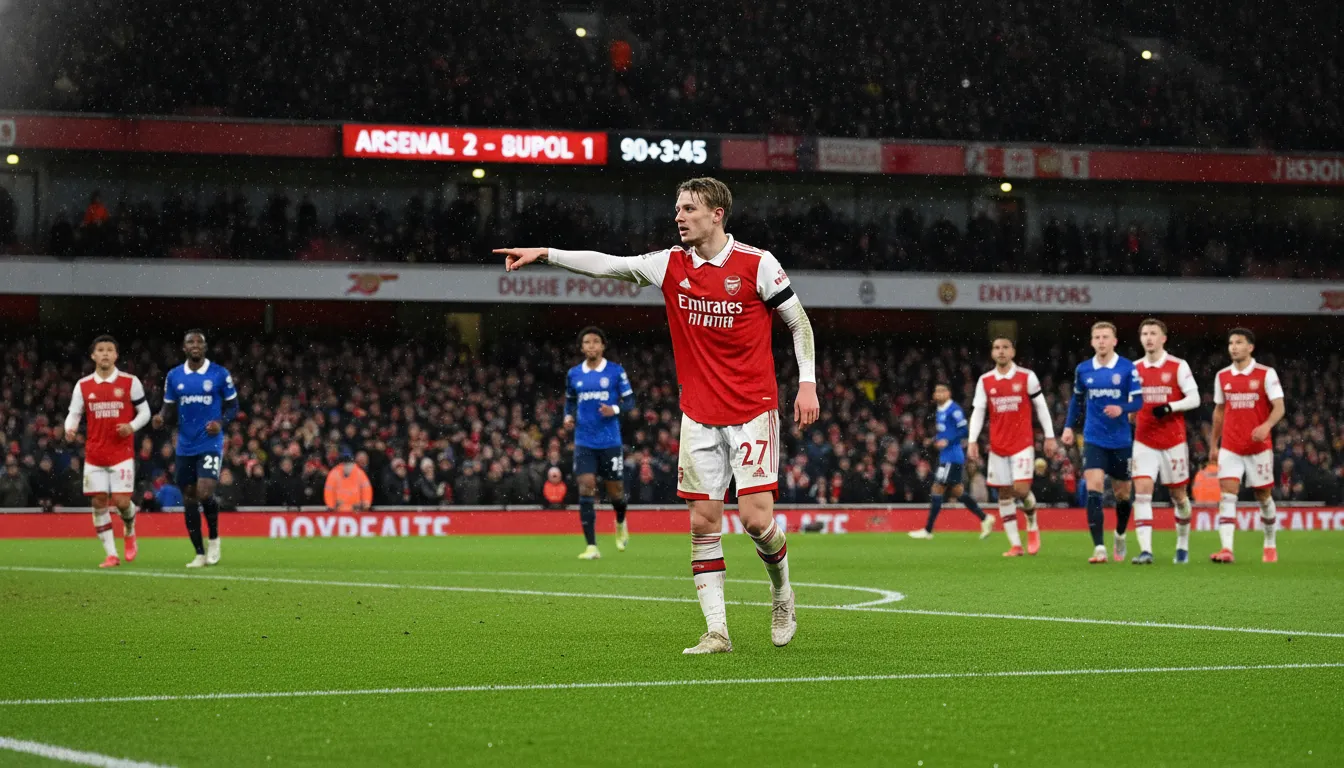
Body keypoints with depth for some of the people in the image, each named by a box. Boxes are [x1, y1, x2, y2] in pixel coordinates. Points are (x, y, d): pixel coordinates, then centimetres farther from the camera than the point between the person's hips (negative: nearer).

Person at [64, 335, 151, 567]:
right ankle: (111, 554, 7)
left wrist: (132, 427, -15)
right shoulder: (83, 386, 5)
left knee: (121, 502, -9)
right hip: (94, 455, 2)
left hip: (122, 454, -2)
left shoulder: (130, 383, -1)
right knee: (99, 502, 0)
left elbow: (144, 412, 5)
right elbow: (74, 413, 6)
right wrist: (70, 428, -16)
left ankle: (130, 532, 25)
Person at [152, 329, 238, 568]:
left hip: (210, 444, -4)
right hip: (185, 447, 4)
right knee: (189, 499, 6)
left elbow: (233, 405, 4)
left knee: (204, 493, -19)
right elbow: (170, 410, 10)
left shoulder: (220, 374, -3)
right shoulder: (174, 376, 5)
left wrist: (221, 422, -15)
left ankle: (214, 538, 8)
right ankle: (200, 554, 16)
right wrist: (161, 418, -13)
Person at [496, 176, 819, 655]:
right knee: (703, 521, -2)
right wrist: (546, 254, -11)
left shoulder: (758, 264, -7)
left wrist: (807, 384, -6)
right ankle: (717, 630, 2)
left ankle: (781, 590, 18)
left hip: (753, 411, -4)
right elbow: (607, 265, 0)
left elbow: (799, 323, 1)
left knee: (755, 518, -11)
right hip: (698, 414, 4)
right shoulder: (672, 265, 4)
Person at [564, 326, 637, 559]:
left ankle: (621, 524, 42)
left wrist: (615, 409, -19)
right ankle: (591, 546, -12)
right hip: (584, 442, 1)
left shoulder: (616, 371, -1)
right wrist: (568, 416, 0)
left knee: (615, 491, 6)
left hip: (610, 441, -1)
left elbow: (630, 401, 1)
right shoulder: (574, 374, 7)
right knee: (586, 488, -12)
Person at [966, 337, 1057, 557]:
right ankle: (1015, 545, 5)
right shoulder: (985, 381, 6)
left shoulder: (1027, 377, -1)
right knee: (1004, 494, 2)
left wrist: (1050, 436, 2)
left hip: (1023, 443, -3)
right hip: (998, 446, 3)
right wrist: (972, 441, -5)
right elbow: (977, 412, 5)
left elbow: (1041, 406, 4)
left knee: (1021, 489, -15)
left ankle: (1033, 525, 15)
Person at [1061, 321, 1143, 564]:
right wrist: (1069, 426, 11)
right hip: (1094, 441, 1)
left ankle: (1120, 536, 40)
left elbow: (1138, 401, -8)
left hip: (1121, 441, -1)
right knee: (1094, 489, -16)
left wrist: (1121, 408, -28)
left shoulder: (1127, 368, -5)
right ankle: (1099, 548, -19)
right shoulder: (1083, 369, 4)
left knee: (1122, 493, 11)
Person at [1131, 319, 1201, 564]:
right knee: (1142, 491, -14)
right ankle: (1145, 550, -19)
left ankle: (1183, 544, 30)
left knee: (1178, 494, 8)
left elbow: (1194, 399, -7)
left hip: (1173, 441, -2)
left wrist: (1170, 407, -21)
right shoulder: (1134, 368, 7)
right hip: (1144, 441, 2)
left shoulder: (1178, 367, -3)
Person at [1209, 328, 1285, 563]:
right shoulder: (1222, 376, 7)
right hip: (1230, 447, 2)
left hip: (1259, 447, -2)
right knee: (1227, 495, -12)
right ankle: (1227, 549, -20)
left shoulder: (1266, 374, -4)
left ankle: (1270, 545, 28)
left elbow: (1279, 407, -10)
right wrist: (1213, 444, 16)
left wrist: (1266, 426, -29)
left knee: (1264, 497, 9)